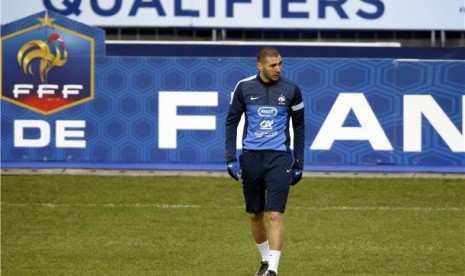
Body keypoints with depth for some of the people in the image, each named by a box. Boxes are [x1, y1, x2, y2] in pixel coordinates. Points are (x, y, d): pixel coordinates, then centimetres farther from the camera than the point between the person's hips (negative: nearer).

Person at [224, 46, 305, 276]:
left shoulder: (291, 90, 0)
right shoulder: (244, 87, 1)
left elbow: (299, 127, 8)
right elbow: (231, 122, 7)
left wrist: (299, 163, 6)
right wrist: (231, 158, -1)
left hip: (279, 157, -2)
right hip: (251, 157, 2)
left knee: (275, 215, -12)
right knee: (254, 215, 10)